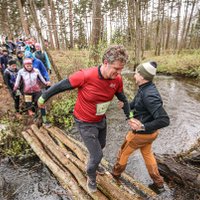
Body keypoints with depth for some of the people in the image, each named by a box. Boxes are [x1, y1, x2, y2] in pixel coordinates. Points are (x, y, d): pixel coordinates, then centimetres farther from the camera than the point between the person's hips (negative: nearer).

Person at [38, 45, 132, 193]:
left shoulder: (117, 80, -18)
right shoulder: (85, 76, -34)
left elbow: (123, 99, 2)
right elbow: (61, 86, -19)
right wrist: (44, 97, -5)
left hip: (101, 120, 6)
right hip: (86, 123, -6)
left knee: (100, 146, 28)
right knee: (97, 154, 1)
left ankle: (94, 164, 62)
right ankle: (91, 177, 37)